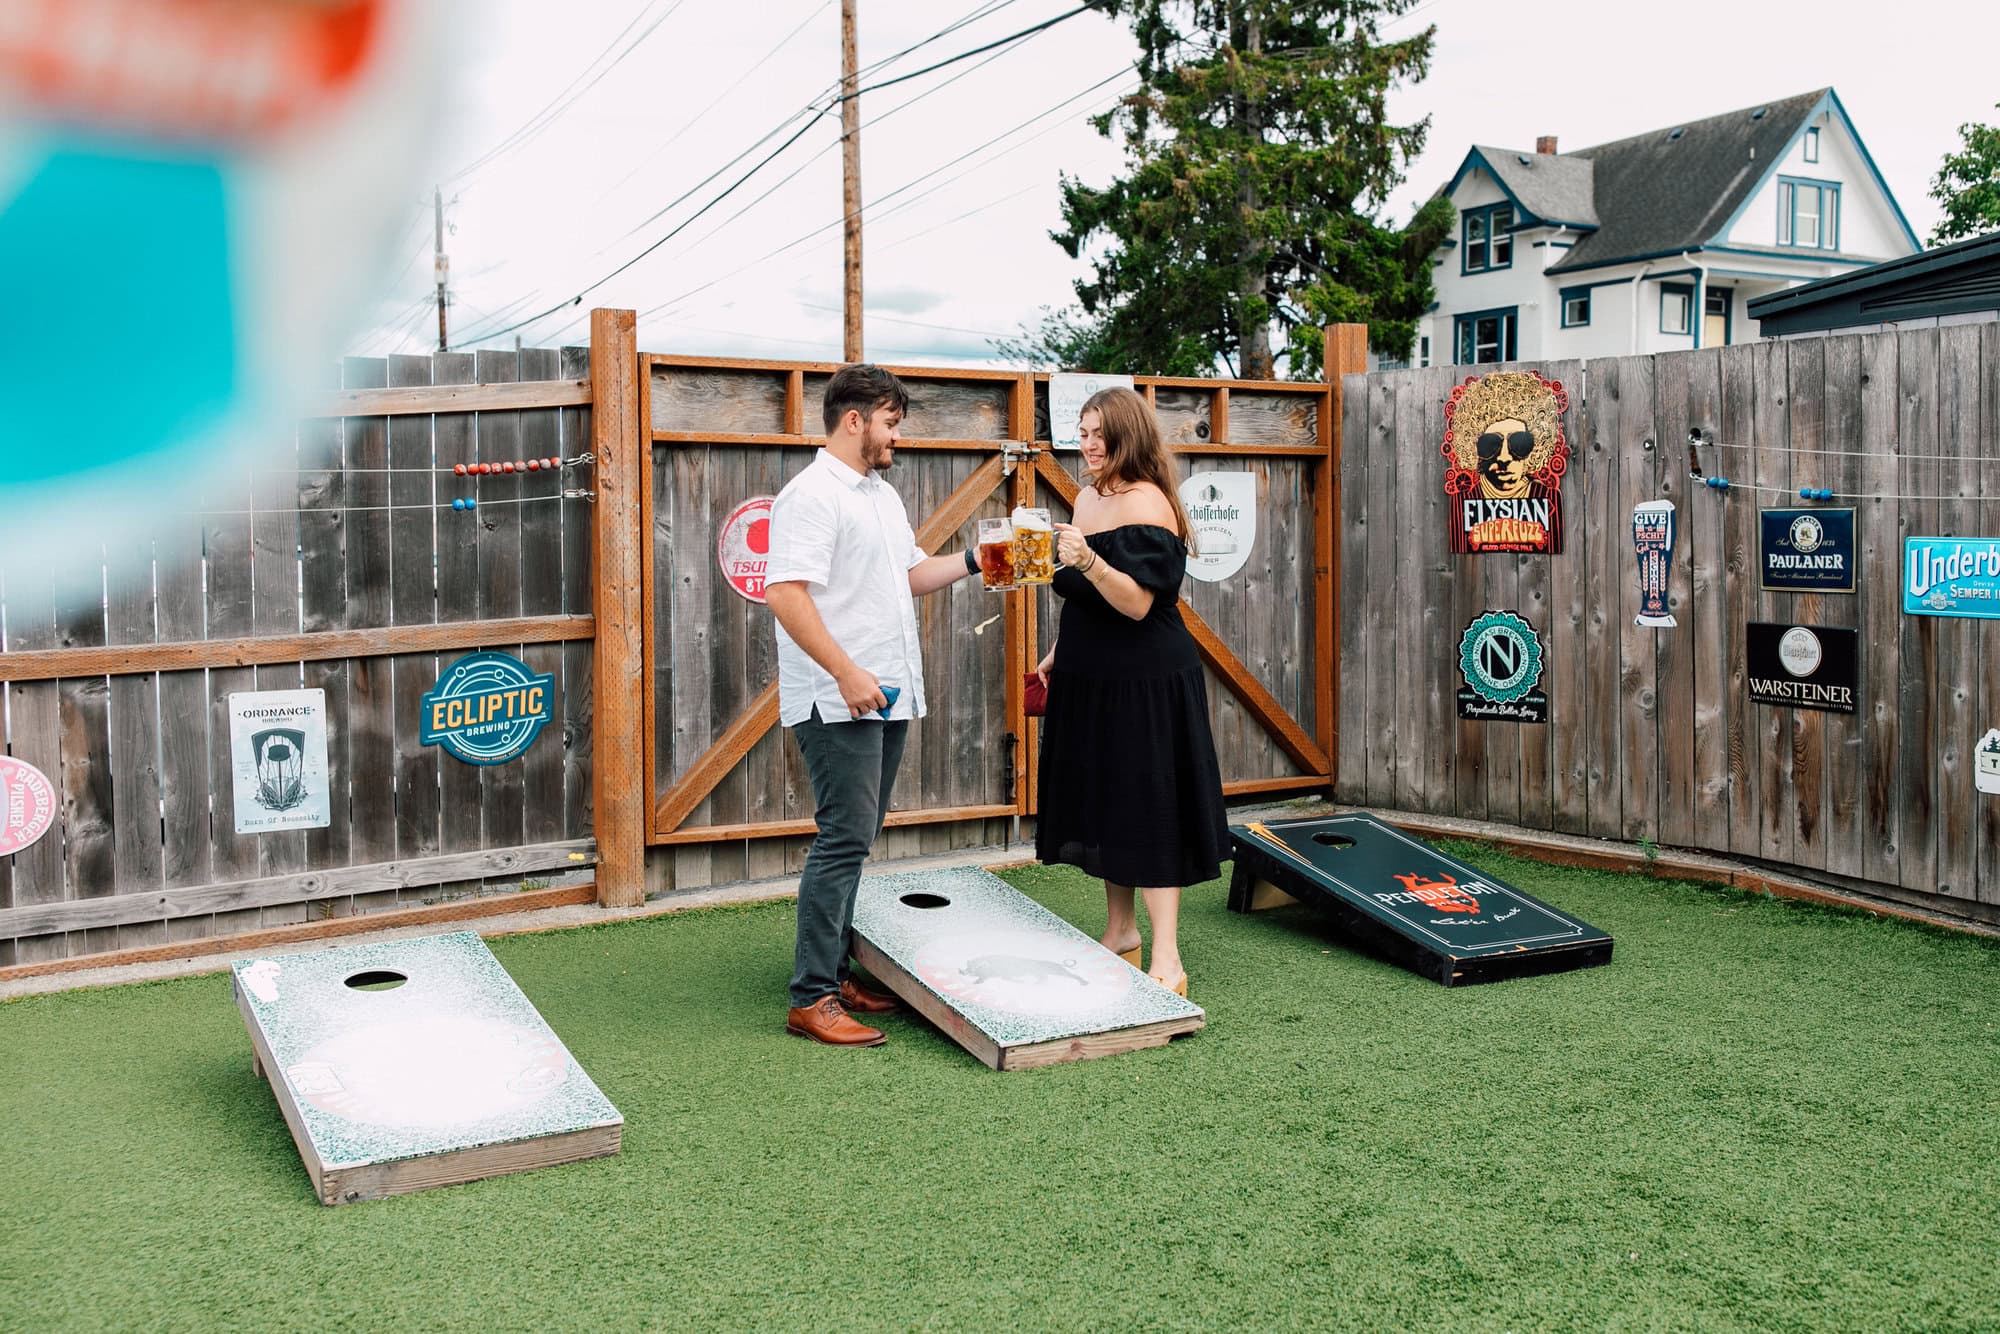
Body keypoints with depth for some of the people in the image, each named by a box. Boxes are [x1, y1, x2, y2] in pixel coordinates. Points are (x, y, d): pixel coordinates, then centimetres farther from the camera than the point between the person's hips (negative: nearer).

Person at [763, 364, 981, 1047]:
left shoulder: (882, 495, 19)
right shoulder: (812, 496, -13)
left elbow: (912, 573, 26)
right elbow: (786, 594, -21)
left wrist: (973, 561, 11)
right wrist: (846, 673, -25)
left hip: (886, 696, 10)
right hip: (838, 701, -10)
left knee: (854, 841, 13)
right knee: (844, 841, -11)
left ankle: (833, 973, 21)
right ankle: (811, 999, -5)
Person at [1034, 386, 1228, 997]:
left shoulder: (1146, 505, -16)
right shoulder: (1089, 497, 11)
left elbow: (1138, 604, -23)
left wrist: (1088, 561, -35)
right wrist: (1060, 651, 21)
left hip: (1145, 681, -9)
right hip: (1091, 677, 9)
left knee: (1146, 809, -8)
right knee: (1104, 805, 15)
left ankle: (1166, 960, -4)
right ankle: (1120, 932, 28)